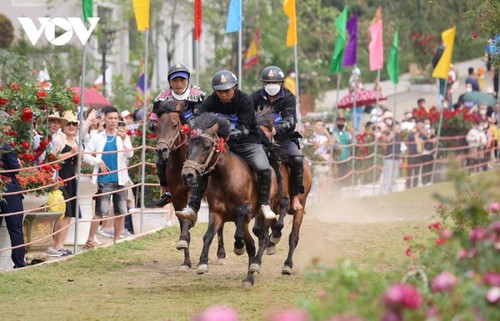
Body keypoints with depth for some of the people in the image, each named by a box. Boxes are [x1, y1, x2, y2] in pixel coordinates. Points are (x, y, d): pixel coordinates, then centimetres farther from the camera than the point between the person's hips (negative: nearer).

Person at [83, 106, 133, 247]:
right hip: (104, 179, -3)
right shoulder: (98, 138, 4)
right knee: (101, 211, -10)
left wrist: (124, 139, -23)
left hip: (119, 179, 3)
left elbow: (130, 154, -8)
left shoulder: (123, 137, 7)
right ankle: (90, 240, -5)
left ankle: (116, 240, 17)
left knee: (121, 212, 7)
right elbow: (85, 155, 4)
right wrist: (98, 162, -10)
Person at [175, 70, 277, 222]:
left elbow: (244, 128, -26)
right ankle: (192, 208, -10)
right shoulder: (212, 100, -8)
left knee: (264, 169, -24)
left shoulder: (245, 101, -18)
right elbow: (197, 116, -18)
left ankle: (264, 204, -2)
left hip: (247, 142, -3)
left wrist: (231, 134, -46)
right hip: (222, 141, 3)